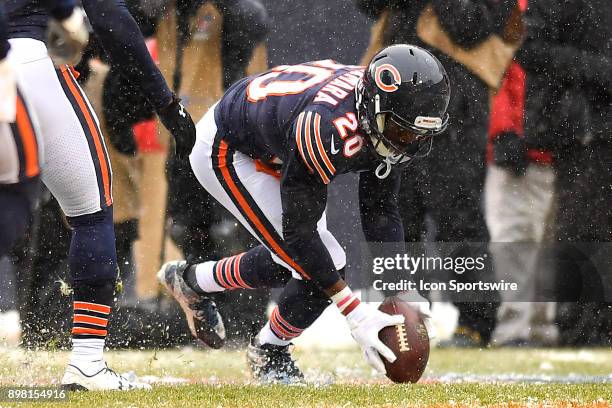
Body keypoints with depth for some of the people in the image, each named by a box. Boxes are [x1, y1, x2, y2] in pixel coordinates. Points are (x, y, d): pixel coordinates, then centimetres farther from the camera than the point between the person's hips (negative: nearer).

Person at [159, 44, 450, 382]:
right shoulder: (328, 130, -41)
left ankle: (192, 281, 37)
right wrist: (356, 314, -35)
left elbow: (380, 210, -6)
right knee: (319, 271, -13)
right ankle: (270, 353, 13)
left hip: (271, 154, 8)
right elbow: (299, 231, -34)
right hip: (225, 151, -8)